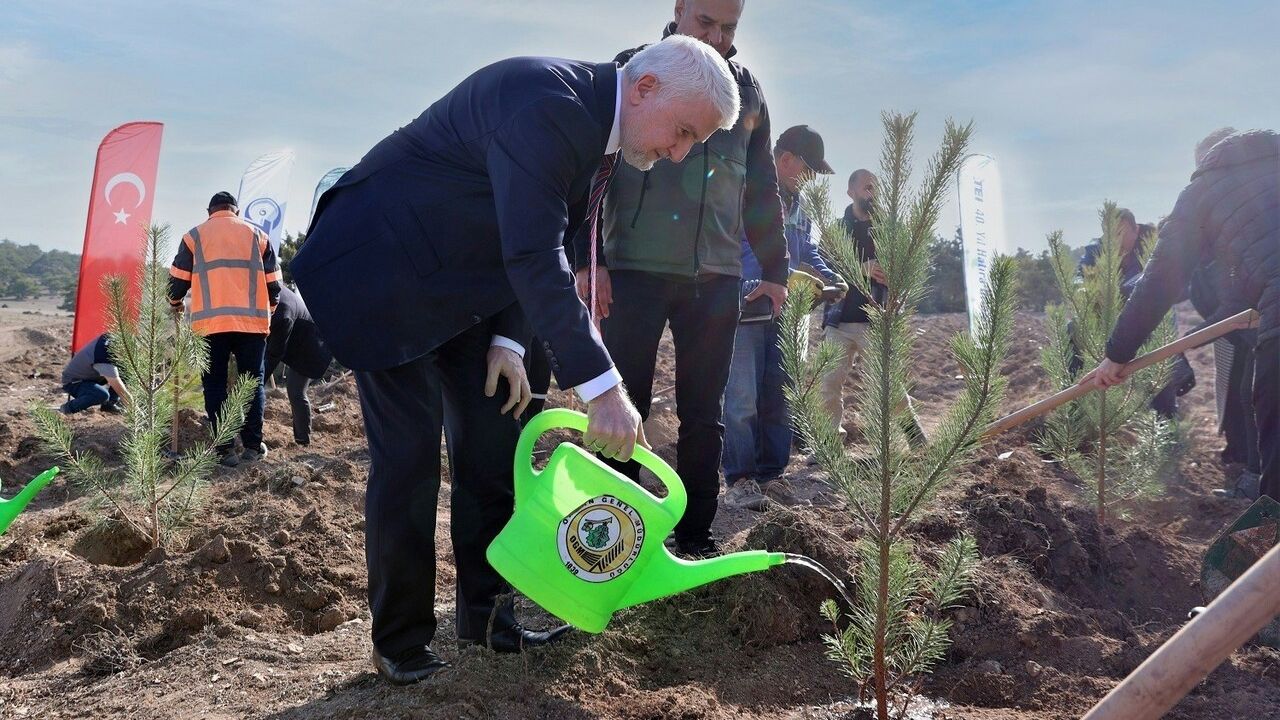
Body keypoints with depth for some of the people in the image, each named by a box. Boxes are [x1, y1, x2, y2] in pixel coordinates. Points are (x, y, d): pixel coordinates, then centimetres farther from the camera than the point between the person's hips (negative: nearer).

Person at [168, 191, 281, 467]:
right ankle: (252, 445, 5)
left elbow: (178, 279, 10)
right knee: (253, 383, 8)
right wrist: (268, 310, 29)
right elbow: (273, 282, 12)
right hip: (252, 321, 0)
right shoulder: (257, 234, 13)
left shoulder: (195, 235, 11)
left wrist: (175, 302, 31)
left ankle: (225, 449, 1)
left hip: (211, 323, 0)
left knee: (215, 386, 5)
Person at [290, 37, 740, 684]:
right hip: (388, 271, -9)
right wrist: (600, 386, -37)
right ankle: (399, 642, 8)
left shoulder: (596, 127, 2)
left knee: (492, 445, 7)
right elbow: (533, 257, -36)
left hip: (463, 284, 9)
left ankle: (485, 612, 20)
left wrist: (508, 341, -3)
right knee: (409, 459, -7)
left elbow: (544, 248, 8)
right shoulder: (547, 101, -28)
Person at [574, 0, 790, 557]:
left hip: (716, 277, 3)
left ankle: (696, 534, 16)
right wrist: (587, 258, -9)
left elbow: (762, 188, 20)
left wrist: (774, 268, 16)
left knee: (703, 412, 6)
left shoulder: (747, 91, 14)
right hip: (633, 270, -3)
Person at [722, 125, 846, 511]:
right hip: (744, 312, -8)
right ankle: (739, 479, 1)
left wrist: (829, 277, 4)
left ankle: (770, 475, 18)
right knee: (742, 399, -8)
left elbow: (809, 253, 24)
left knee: (777, 398, 10)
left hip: (782, 314, 8)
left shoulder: (797, 205, 18)